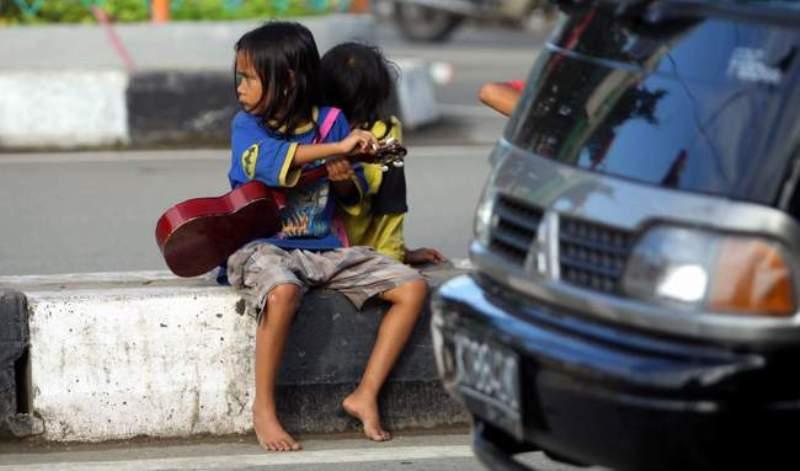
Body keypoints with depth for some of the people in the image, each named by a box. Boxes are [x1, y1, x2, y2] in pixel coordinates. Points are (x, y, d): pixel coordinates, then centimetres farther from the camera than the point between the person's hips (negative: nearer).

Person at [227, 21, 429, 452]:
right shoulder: (247, 124, -3)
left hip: (325, 250, 4)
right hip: (263, 248, -4)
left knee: (412, 288, -8)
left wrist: (342, 174, -12)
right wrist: (338, 148, -27)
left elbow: (353, 194, 12)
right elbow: (270, 159, -26)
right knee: (282, 292, -39)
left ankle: (365, 396, -6)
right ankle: (263, 408, -22)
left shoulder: (330, 122, 5)